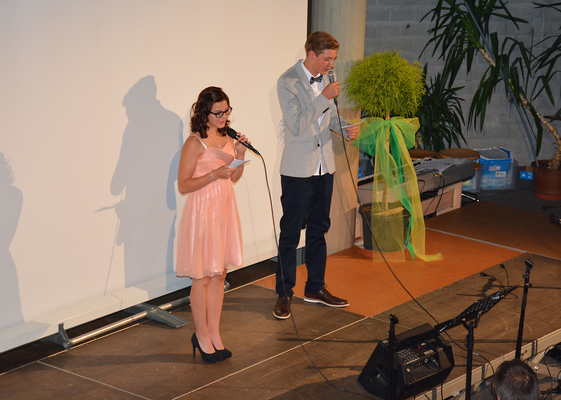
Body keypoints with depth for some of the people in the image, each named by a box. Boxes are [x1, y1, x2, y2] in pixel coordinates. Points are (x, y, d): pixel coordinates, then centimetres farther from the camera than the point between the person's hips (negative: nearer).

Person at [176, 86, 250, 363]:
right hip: (203, 211, -7)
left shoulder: (227, 139, 8)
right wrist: (214, 175, -23)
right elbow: (183, 185, -13)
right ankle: (202, 336, 14)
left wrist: (240, 156, -2)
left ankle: (214, 334, 20)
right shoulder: (195, 143, -13)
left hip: (225, 209, 7)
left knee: (219, 275, 11)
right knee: (202, 277, 2)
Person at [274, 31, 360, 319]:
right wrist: (323, 98, -24)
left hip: (324, 166, 7)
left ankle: (315, 288, 26)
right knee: (291, 232, 0)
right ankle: (284, 294, 9)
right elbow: (296, 125, -22)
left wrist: (346, 129, -1)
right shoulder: (288, 82, -15)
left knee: (318, 228, 15)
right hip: (298, 169, -7)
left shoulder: (324, 79, 7)